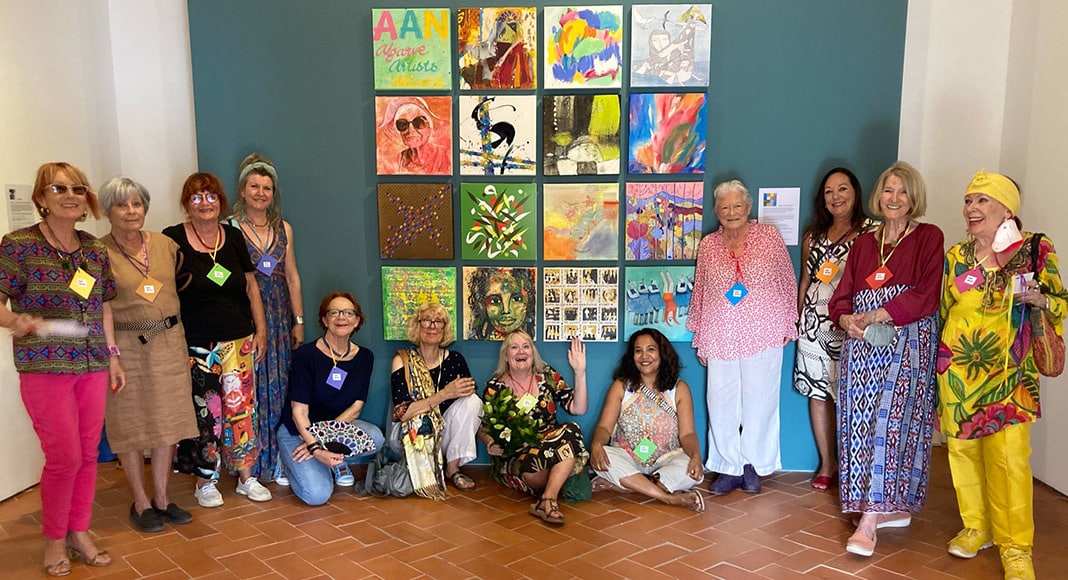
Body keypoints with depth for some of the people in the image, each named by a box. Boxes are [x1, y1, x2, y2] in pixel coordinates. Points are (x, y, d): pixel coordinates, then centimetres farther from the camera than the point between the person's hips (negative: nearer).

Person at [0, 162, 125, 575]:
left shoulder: (95, 250, 7)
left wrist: (113, 356, 13)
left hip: (92, 367, 5)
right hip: (44, 369, -5)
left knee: (88, 454, 10)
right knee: (65, 457, -2)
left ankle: (79, 532, 27)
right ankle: (54, 538, 20)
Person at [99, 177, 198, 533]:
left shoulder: (165, 244, 6)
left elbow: (183, 284, 17)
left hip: (169, 342, 4)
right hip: (126, 345, -4)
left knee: (168, 422, 9)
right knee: (131, 426, 4)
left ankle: (161, 499, 23)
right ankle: (140, 504, 19)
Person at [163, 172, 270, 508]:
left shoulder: (234, 237, 7)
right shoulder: (174, 239, -4)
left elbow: (250, 285, 12)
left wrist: (261, 330, 9)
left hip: (238, 341, 3)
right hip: (196, 345, -3)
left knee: (240, 407, 7)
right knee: (204, 412, 2)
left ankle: (246, 477, 19)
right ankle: (205, 481, 19)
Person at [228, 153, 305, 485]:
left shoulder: (283, 229, 10)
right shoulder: (230, 228, -3)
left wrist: (298, 321, 9)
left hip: (279, 317, 4)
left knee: (278, 387, 7)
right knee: (248, 389, -1)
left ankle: (276, 459, 17)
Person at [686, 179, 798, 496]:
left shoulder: (769, 236, 0)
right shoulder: (707, 245, 5)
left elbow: (787, 282, 5)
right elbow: (699, 293, 10)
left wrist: (788, 324, 5)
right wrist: (699, 338, 11)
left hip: (763, 336, -1)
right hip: (720, 337, 2)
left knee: (760, 402, 7)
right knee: (721, 405, 4)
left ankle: (752, 465, 24)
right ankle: (729, 467, 18)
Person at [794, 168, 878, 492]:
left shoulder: (872, 233, -2)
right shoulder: (813, 236, 14)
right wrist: (796, 320, 15)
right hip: (814, 322, 5)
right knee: (818, 393, 8)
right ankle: (827, 464, 20)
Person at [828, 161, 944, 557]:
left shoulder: (929, 238, 3)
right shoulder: (863, 244, 17)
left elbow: (926, 297, -9)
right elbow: (841, 297, 12)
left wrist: (878, 315, -15)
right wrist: (846, 319, -9)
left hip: (907, 343, -5)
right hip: (862, 346, 5)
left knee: (889, 423, -12)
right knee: (861, 424, 2)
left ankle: (869, 519, -12)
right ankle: (894, 508, 15)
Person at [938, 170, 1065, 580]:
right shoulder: (956, 256, 6)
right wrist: (939, 361, 14)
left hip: (1009, 370, -3)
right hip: (958, 367, 3)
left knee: (1009, 456, -6)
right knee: (963, 447, 9)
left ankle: (1015, 545, 7)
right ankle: (976, 527, 26)